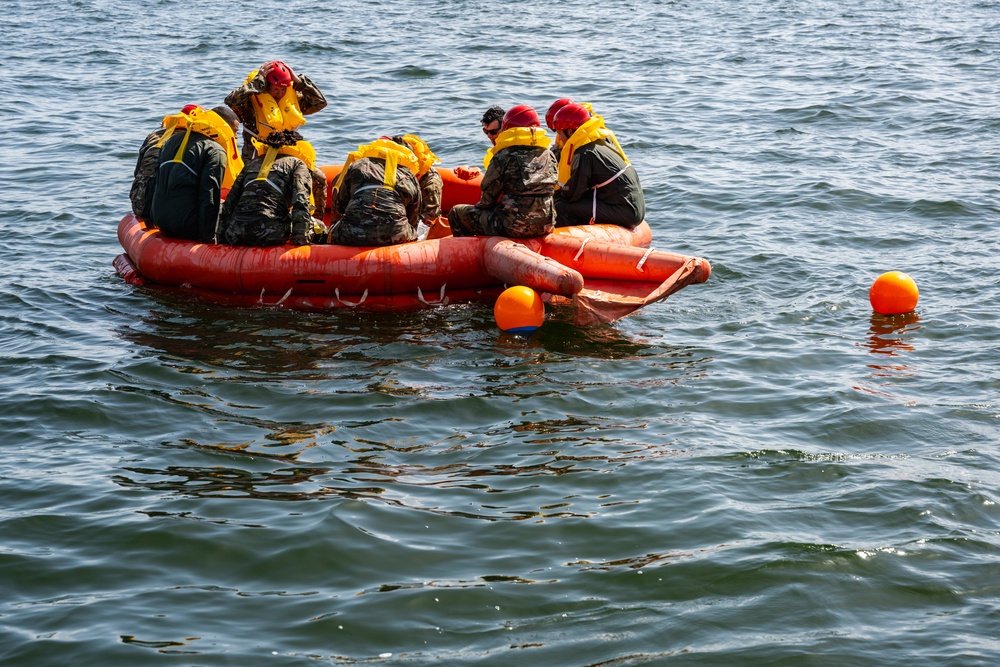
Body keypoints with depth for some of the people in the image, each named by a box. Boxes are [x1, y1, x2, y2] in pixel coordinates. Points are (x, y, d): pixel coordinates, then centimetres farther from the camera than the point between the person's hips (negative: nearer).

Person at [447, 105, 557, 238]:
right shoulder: (549, 156, 5)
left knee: (456, 212, 14)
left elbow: (488, 194, -5)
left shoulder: (504, 157, -10)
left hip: (512, 228, -6)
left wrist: (481, 206, 18)